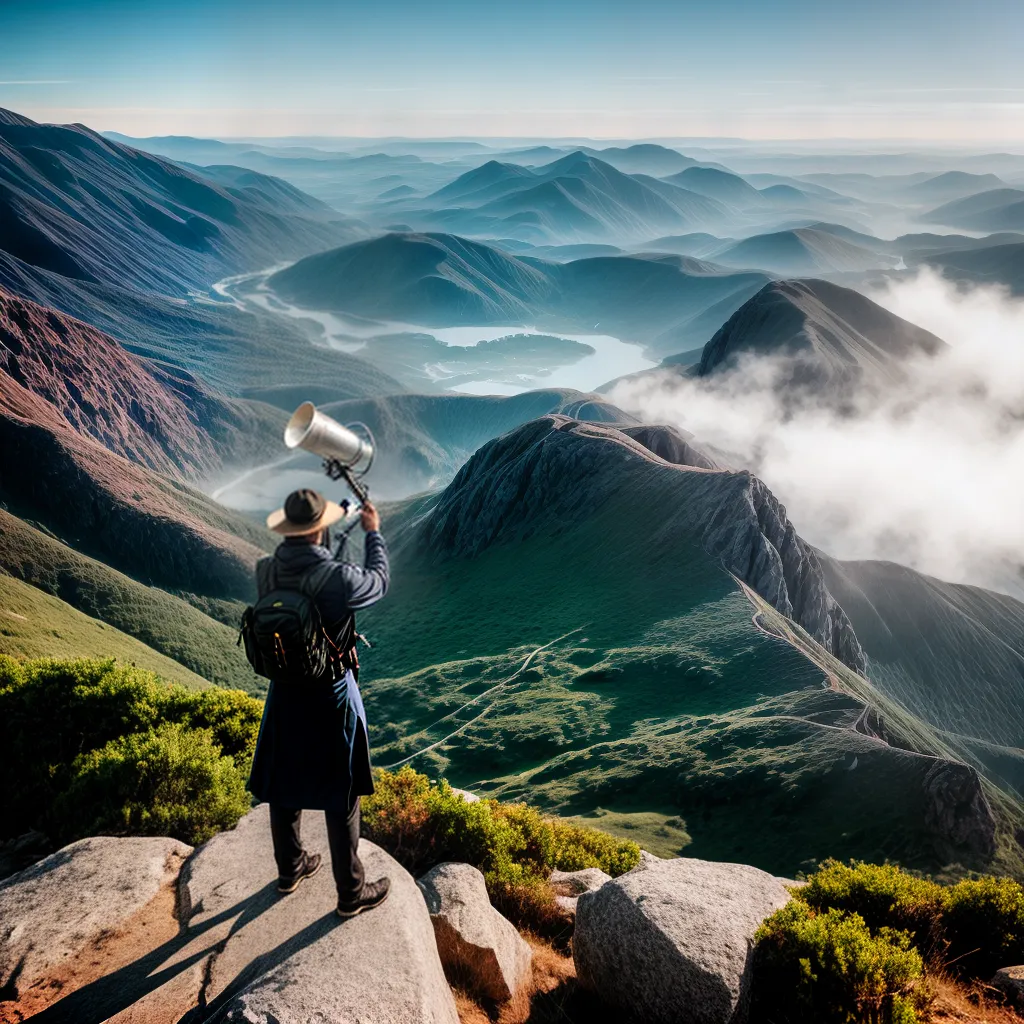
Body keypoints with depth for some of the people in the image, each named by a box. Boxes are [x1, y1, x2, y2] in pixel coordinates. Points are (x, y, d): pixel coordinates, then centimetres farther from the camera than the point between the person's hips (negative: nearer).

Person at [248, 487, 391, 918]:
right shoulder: (337, 578, -24)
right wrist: (374, 533, 10)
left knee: (283, 785, 21)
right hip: (330, 694, -5)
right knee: (341, 798, 8)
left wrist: (329, 538, 20)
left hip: (284, 692, 5)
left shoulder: (266, 571, -9)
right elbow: (378, 582, -3)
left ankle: (290, 869, 41)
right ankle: (351, 892, 21)